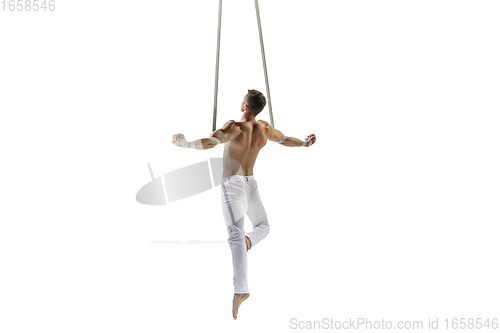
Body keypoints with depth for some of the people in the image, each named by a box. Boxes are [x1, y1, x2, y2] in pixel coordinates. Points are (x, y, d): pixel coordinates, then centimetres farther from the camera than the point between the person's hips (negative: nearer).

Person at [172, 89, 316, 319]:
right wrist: (305, 143, 40)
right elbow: (285, 140, 22)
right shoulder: (265, 129, 4)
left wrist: (186, 144, -36)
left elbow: (210, 142, -31)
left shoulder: (234, 127, -13)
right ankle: (247, 242, -8)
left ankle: (241, 289, -29)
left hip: (232, 184, -5)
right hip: (250, 183, 5)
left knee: (236, 235, -16)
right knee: (263, 225, 27)